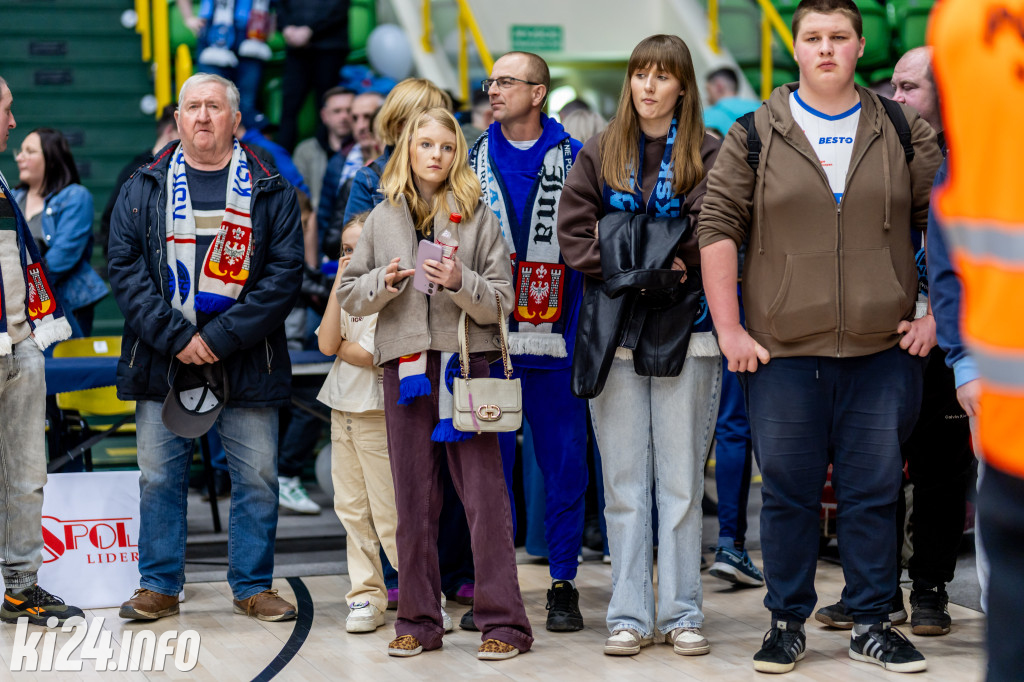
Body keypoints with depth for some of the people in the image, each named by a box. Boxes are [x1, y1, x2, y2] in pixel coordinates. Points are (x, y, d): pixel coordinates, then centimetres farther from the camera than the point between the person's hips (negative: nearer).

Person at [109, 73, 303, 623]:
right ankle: (159, 586, 16)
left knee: (257, 477, 2)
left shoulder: (269, 191, 4)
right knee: (160, 475, 5)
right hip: (161, 360, 1)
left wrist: (220, 337, -13)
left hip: (246, 363, -1)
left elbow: (285, 272, -3)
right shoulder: (145, 187, 7)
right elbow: (124, 267, 0)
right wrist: (176, 337, -12)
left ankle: (253, 586, 14)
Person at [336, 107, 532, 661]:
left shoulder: (477, 216, 4)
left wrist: (460, 282, -18)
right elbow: (349, 294, 12)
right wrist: (384, 283, -8)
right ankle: (418, 621, 14)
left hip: (465, 361, -3)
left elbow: (500, 301, 0)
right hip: (403, 363, 3)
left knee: (484, 495, -6)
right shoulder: (383, 218, 12)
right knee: (414, 499, 7)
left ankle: (502, 621, -2)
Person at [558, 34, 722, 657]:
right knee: (624, 482, 4)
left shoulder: (708, 155, 2)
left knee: (682, 481, 1)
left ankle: (683, 614, 9)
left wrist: (670, 264, -14)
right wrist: (631, 271, -9)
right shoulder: (598, 154, 10)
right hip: (614, 332, 2)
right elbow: (573, 233, 2)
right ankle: (630, 617, 9)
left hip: (686, 335, -2)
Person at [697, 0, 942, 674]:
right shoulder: (755, 135, 3)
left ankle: (873, 624, 16)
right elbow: (718, 226, 2)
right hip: (783, 352, -1)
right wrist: (728, 328, -4)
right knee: (789, 491, 5)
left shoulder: (904, 132, 7)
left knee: (875, 490, 5)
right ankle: (787, 623, 16)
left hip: (884, 349, 1)